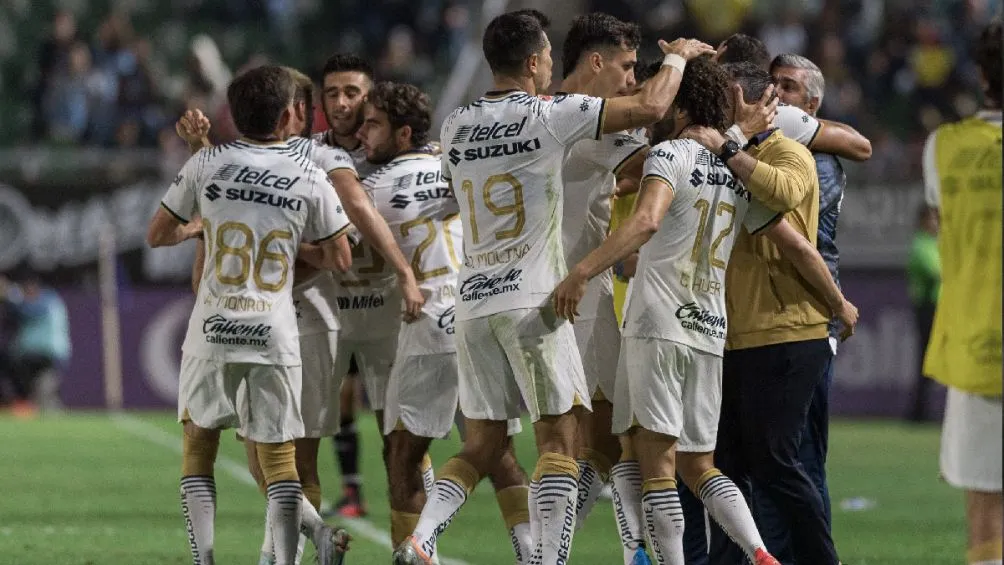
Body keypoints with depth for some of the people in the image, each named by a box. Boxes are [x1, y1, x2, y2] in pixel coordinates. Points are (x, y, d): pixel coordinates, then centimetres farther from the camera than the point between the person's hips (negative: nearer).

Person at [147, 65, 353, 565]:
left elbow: (157, 235, 7)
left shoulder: (206, 164, -2)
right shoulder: (310, 179, -1)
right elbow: (339, 260, 8)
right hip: (275, 336, 0)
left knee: (198, 441, 15)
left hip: (212, 334, 0)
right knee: (278, 455, 7)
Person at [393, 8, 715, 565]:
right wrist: (677, 56, 11)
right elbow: (650, 107, -8)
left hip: (472, 303, 6)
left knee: (481, 446, 11)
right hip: (531, 300, -6)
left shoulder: (455, 125, 11)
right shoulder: (549, 116, -7)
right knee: (558, 440, -1)